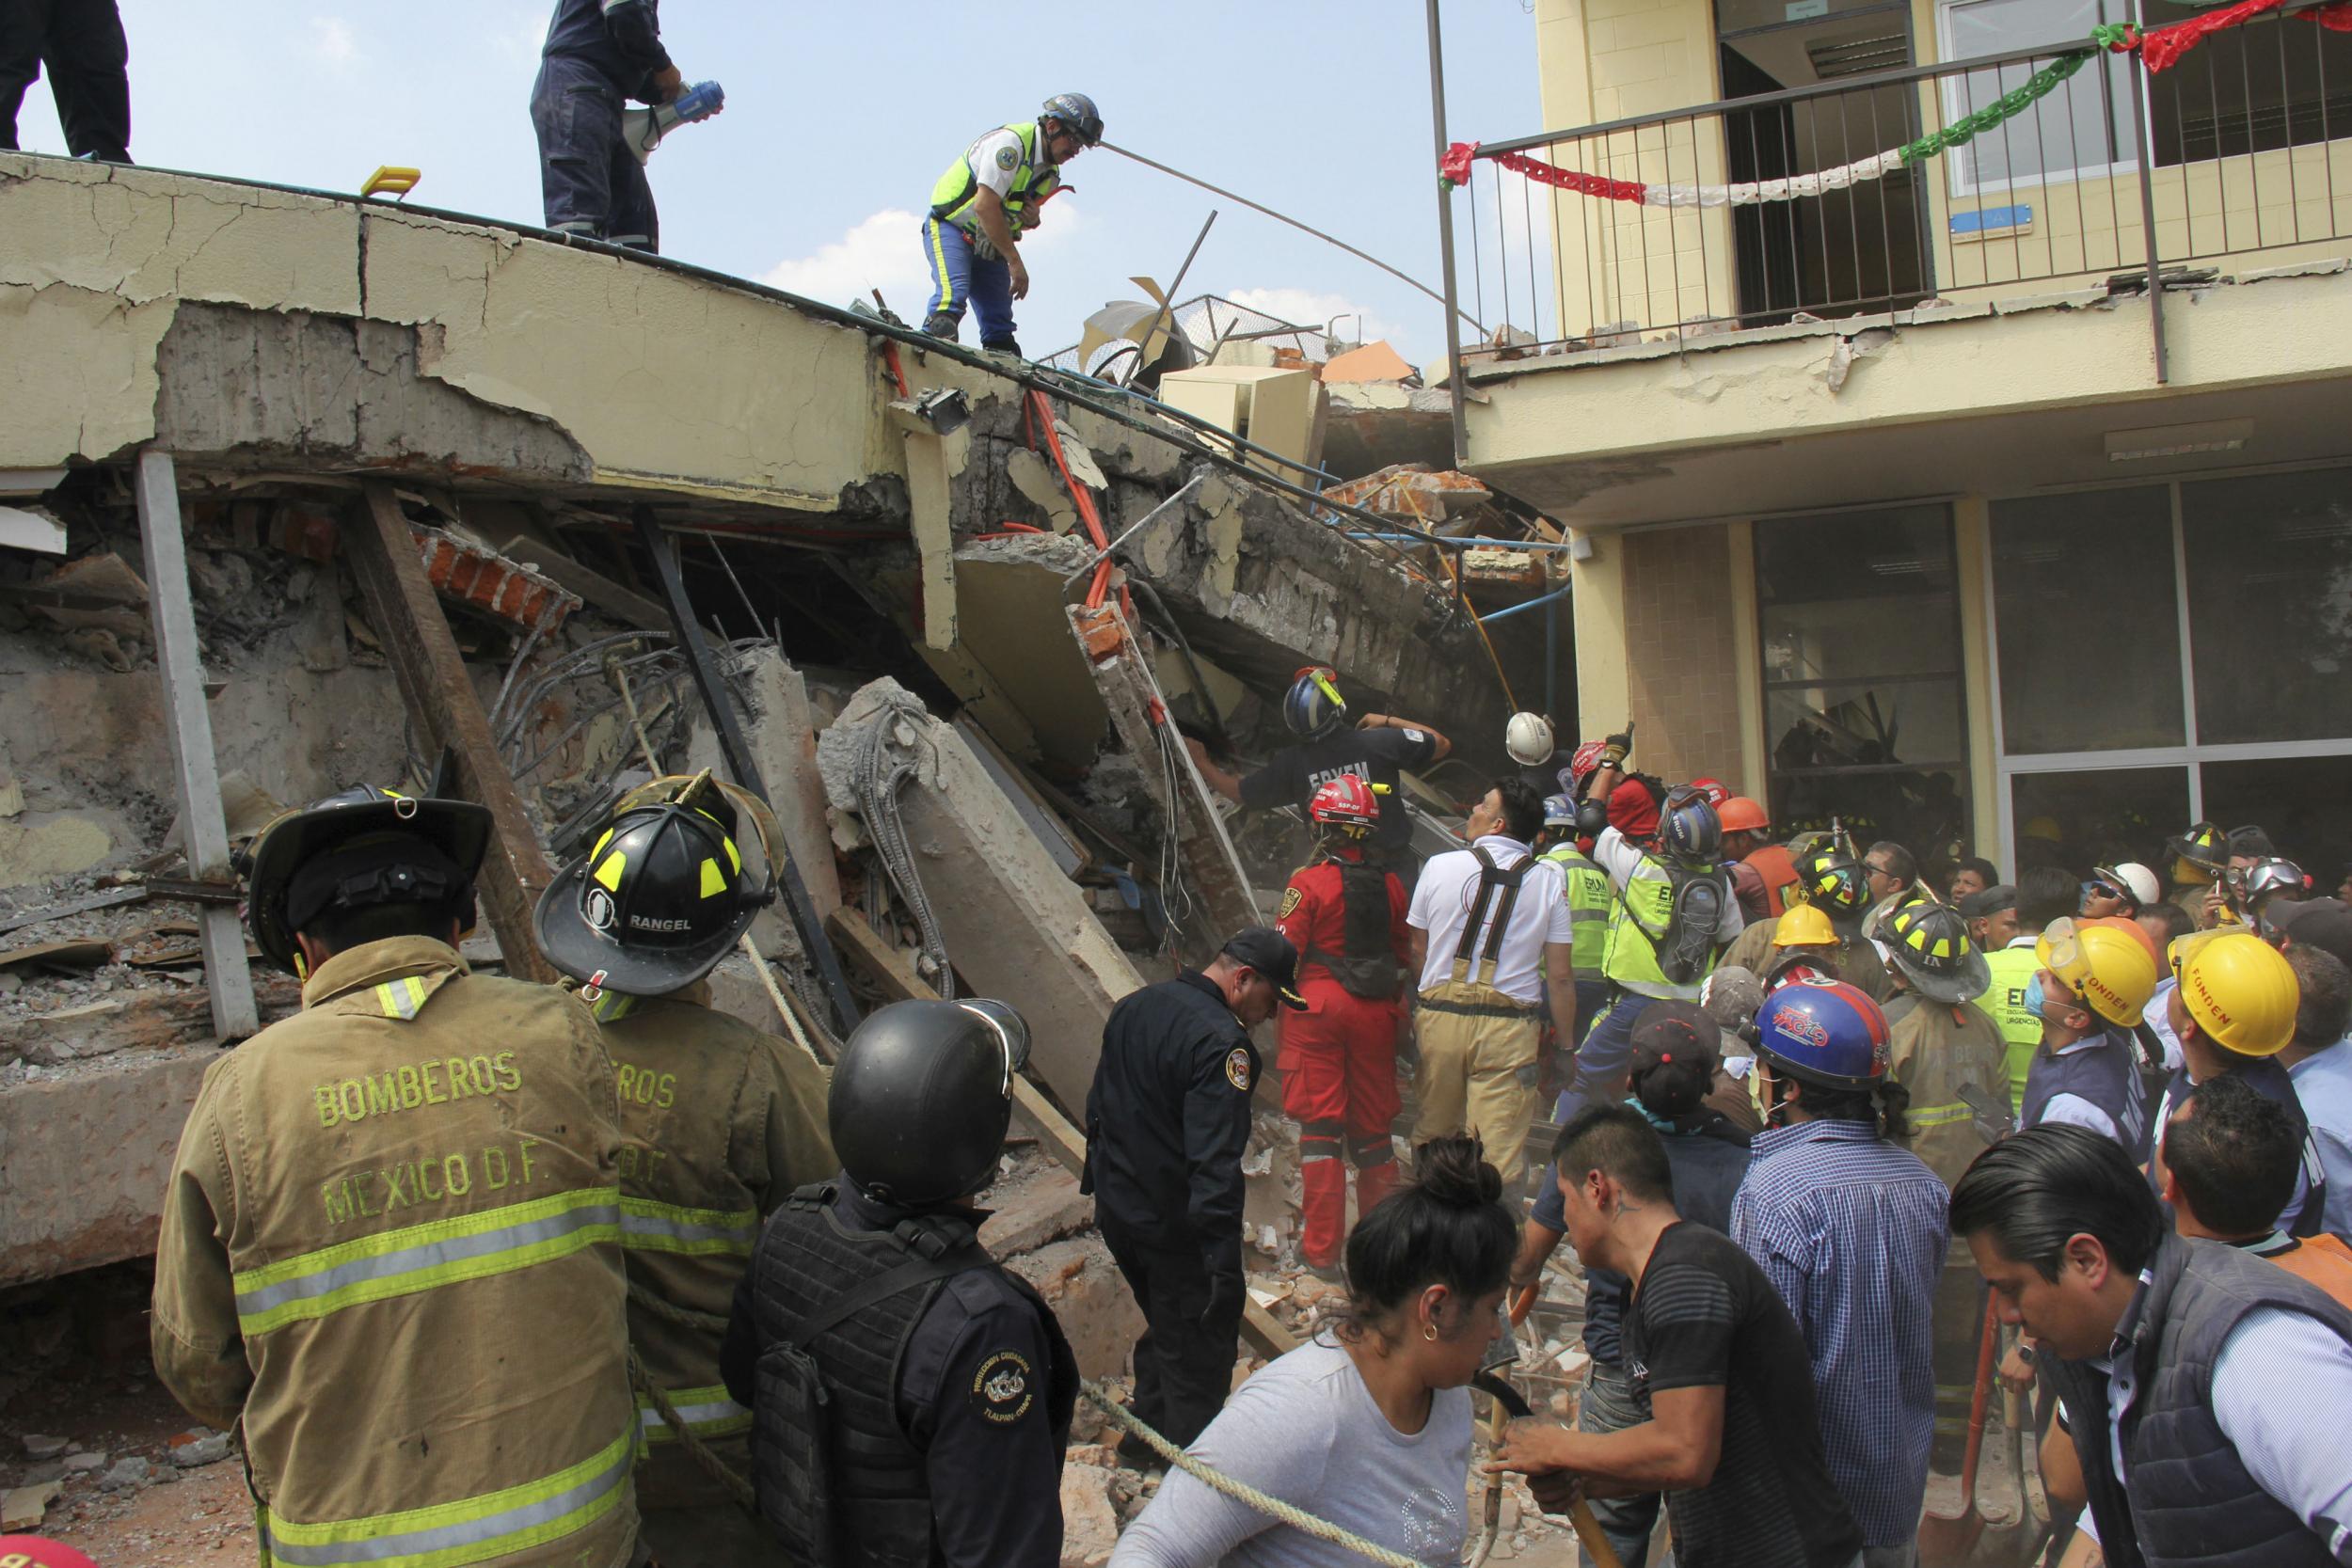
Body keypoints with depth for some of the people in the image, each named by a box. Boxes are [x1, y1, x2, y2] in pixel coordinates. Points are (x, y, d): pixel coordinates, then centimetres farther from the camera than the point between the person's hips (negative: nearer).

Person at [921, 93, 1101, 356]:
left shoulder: (1051, 174, 8)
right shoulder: (1010, 141, -19)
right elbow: (984, 206, -28)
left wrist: (1033, 220, -8)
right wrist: (1015, 262, -27)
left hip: (989, 245, 8)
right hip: (950, 227, -8)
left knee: (1000, 324, 1)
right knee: (953, 294, -31)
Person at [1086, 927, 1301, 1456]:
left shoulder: (1133, 1006, 5)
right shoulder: (1221, 1043, -23)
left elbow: (1098, 1107, 16)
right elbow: (1215, 1167, -29)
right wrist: (1225, 1267, -28)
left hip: (1117, 1211, 9)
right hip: (1175, 1228, -9)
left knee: (1165, 1326, 27)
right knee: (1200, 1355, 6)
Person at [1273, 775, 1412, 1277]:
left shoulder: (1308, 883, -11)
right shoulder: (1390, 886, 3)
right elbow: (1405, 957, 11)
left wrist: (1281, 1007, 2)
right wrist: (1397, 1009, 22)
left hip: (1318, 1008, -4)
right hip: (1376, 1011, 4)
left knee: (1320, 1127, 1)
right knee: (1372, 1125, 15)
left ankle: (1321, 1249, 3)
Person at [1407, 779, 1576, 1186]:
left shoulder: (1440, 866, 1)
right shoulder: (1550, 878, -2)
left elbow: (1417, 952, 7)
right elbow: (1560, 976, -3)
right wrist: (1565, 1043, 6)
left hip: (1439, 1018, 2)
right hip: (1509, 1027, -1)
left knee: (1431, 1136, 18)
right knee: (1501, 1153, 2)